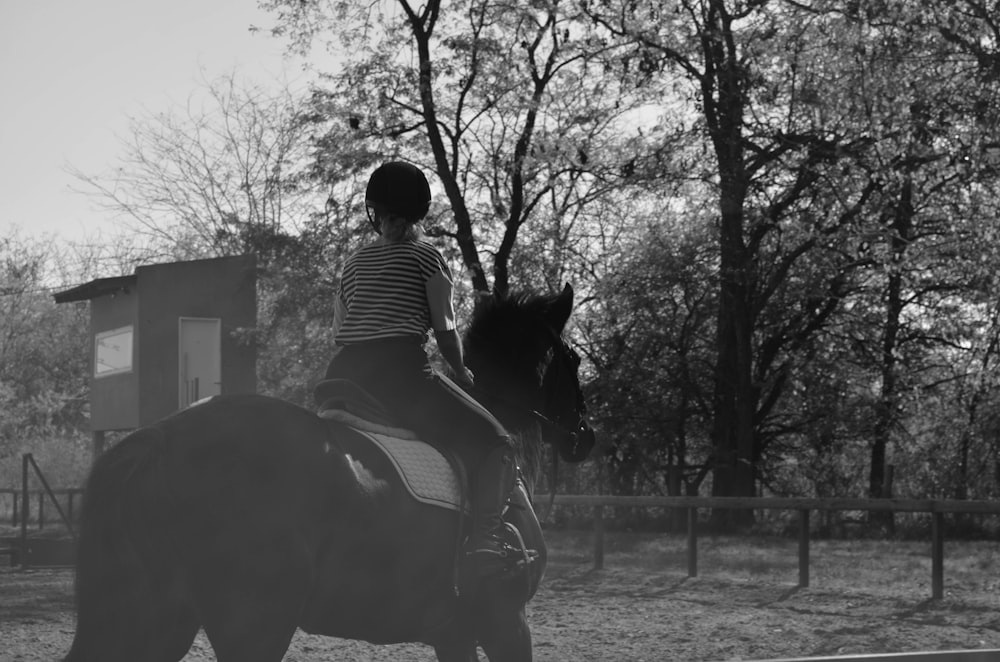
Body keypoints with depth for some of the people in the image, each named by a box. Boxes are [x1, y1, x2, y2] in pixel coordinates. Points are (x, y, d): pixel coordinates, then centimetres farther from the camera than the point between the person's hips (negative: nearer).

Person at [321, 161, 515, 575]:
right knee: (490, 441, -3)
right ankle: (485, 538, -22)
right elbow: (444, 329, 2)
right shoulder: (425, 256, 7)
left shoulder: (354, 264, 22)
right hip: (401, 370, -6)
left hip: (343, 374, 6)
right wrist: (462, 374, 16)